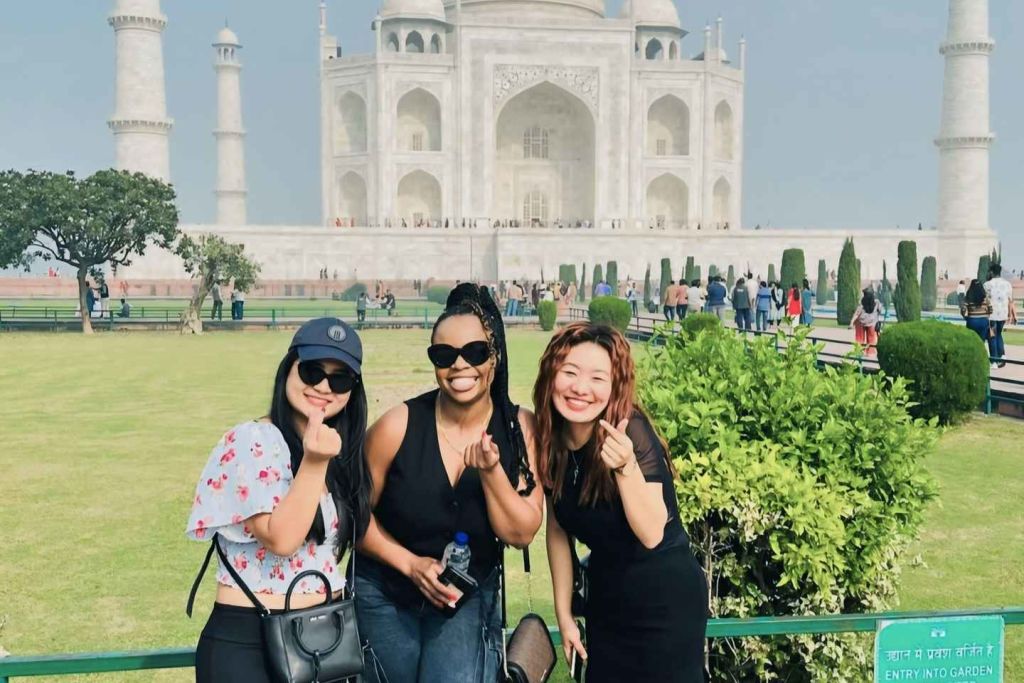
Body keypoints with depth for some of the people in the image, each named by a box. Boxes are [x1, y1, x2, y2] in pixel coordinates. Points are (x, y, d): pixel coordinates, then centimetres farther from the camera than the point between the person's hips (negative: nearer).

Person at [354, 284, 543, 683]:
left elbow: (522, 534, -13)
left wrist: (491, 471, -27)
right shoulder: (399, 425, -18)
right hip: (385, 596, 0)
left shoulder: (519, 428, -12)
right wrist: (411, 564, -18)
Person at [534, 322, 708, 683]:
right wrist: (563, 612, 6)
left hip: (666, 600, -5)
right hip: (605, 598, 5)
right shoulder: (549, 437, -7)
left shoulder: (632, 432, -23)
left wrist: (626, 467, -41)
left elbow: (651, 535, -26)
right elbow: (558, 528, 3)